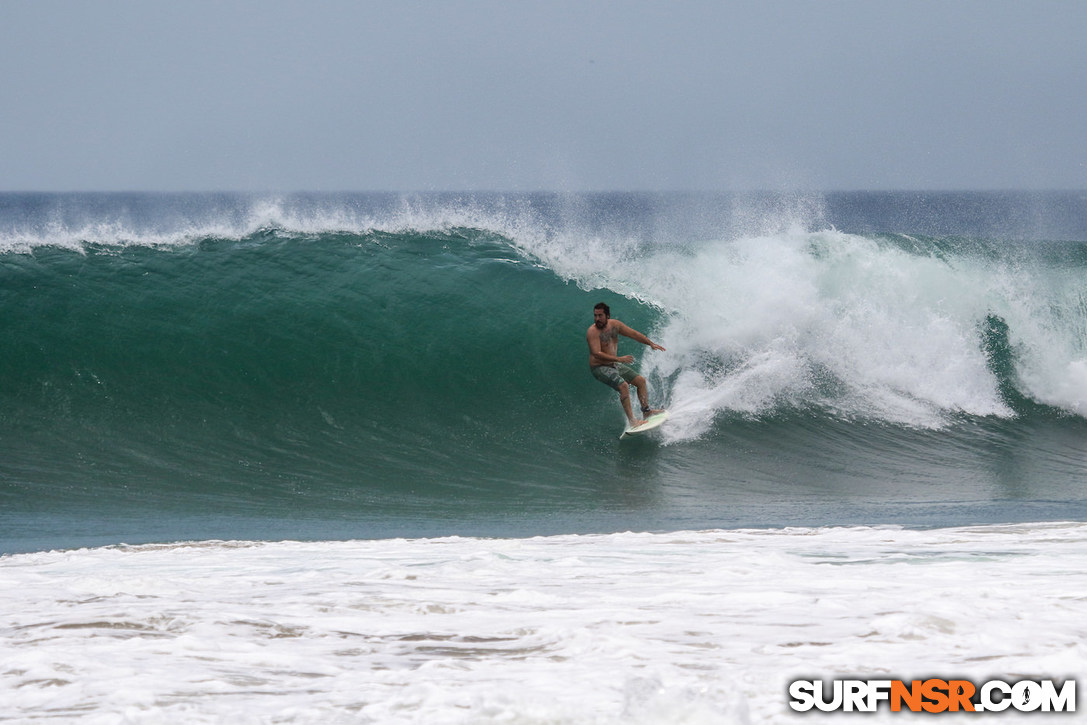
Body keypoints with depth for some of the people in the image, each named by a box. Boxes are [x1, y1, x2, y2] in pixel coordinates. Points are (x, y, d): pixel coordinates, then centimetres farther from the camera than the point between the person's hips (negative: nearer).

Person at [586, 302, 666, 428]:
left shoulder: (614, 325, -1)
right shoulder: (593, 332, -23)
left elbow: (633, 334, 9)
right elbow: (596, 354, -31)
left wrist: (651, 344, 8)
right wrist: (619, 359, -35)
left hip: (614, 365, 8)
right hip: (599, 368, -8)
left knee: (641, 381, 11)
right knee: (623, 386, -26)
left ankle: (646, 411, 24)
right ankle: (632, 421, -27)